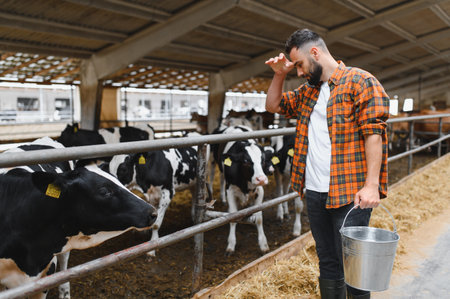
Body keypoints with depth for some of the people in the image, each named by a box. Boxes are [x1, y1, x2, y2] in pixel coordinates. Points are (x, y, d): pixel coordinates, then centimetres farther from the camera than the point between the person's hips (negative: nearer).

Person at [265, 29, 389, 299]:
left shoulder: (361, 82, -6)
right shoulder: (308, 91, 17)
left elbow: (374, 134, -13)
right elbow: (274, 105, 27)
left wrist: (371, 185, -21)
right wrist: (279, 75, 10)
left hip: (350, 194, -7)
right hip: (314, 192, 7)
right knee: (327, 262, 17)